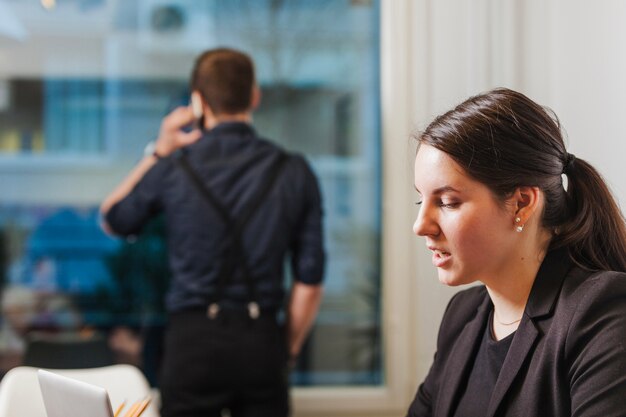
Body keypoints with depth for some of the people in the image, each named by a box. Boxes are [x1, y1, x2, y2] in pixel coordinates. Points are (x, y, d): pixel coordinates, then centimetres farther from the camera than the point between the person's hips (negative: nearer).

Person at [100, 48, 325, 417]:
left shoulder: (174, 168, -3)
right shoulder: (294, 172, 1)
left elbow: (114, 219, 18)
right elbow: (310, 281, 2)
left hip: (193, 336, -1)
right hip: (262, 339, 1)